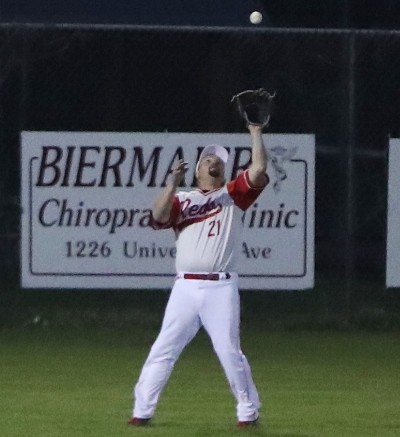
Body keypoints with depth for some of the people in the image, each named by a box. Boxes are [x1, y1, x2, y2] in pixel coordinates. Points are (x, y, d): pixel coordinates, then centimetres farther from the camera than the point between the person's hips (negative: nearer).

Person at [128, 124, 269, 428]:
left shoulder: (233, 195, 13)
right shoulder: (182, 199, 14)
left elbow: (259, 169, -1)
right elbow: (159, 217, -5)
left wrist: (256, 134, 1)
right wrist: (173, 184, -14)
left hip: (221, 289, -1)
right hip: (185, 288, 1)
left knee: (230, 352, -5)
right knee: (163, 351, -2)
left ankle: (249, 412, 7)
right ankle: (142, 411, 1)